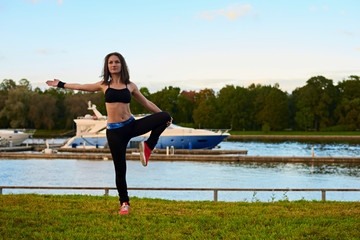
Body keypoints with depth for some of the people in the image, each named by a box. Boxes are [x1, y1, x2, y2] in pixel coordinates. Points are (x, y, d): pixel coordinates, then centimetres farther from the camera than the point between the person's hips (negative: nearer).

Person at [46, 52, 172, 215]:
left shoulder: (130, 86, 7)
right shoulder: (104, 85, 7)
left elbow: (146, 103, 13)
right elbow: (81, 87, 20)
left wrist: (164, 117, 6)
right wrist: (61, 85, 27)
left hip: (131, 126, 1)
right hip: (114, 131, -1)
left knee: (165, 116, -18)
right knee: (120, 169, 0)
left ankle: (148, 146, -6)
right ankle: (124, 203, 16)